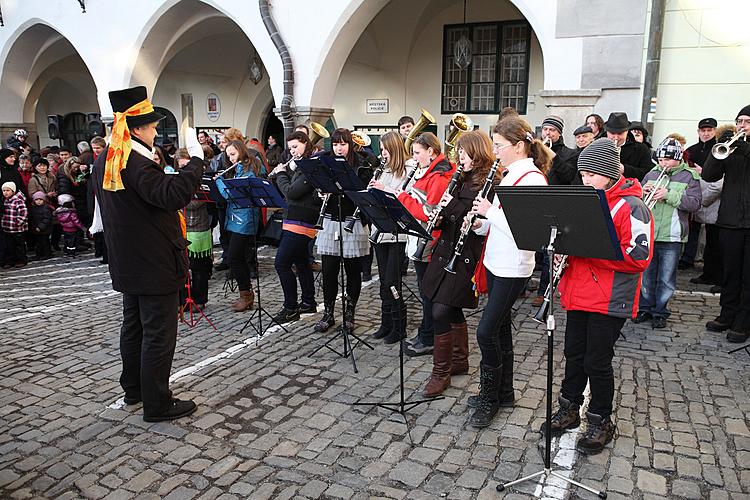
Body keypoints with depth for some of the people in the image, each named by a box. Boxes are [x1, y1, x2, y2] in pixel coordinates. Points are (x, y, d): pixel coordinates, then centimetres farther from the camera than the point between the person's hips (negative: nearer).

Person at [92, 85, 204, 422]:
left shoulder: (104, 161, 9)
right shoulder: (135, 163, -21)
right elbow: (174, 194, -34)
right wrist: (196, 158, -26)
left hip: (127, 264, 10)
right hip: (155, 264, -10)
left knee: (133, 325, 21)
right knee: (158, 334, -1)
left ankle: (133, 388, 36)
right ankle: (157, 404, 9)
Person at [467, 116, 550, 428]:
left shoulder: (532, 179, -17)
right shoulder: (510, 176, 12)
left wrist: (490, 211, -18)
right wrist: (481, 224, -1)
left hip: (513, 269, -9)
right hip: (496, 263, 9)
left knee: (486, 332, -6)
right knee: (500, 329, 16)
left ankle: (489, 399, 13)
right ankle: (504, 393, 30)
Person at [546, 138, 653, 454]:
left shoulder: (631, 207, -12)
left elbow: (639, 257, -20)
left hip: (610, 301, -6)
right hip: (578, 295, 6)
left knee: (597, 362, 4)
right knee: (574, 355, 16)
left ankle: (601, 422, 23)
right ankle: (569, 410, 33)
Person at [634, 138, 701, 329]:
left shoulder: (689, 176, 2)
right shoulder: (652, 174, 10)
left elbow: (695, 203, -9)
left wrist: (669, 195, -18)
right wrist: (643, 192, -7)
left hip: (671, 236, -3)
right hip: (647, 233, 3)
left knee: (666, 279, 4)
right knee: (646, 275, 11)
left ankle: (660, 312, 18)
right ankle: (645, 308, 25)